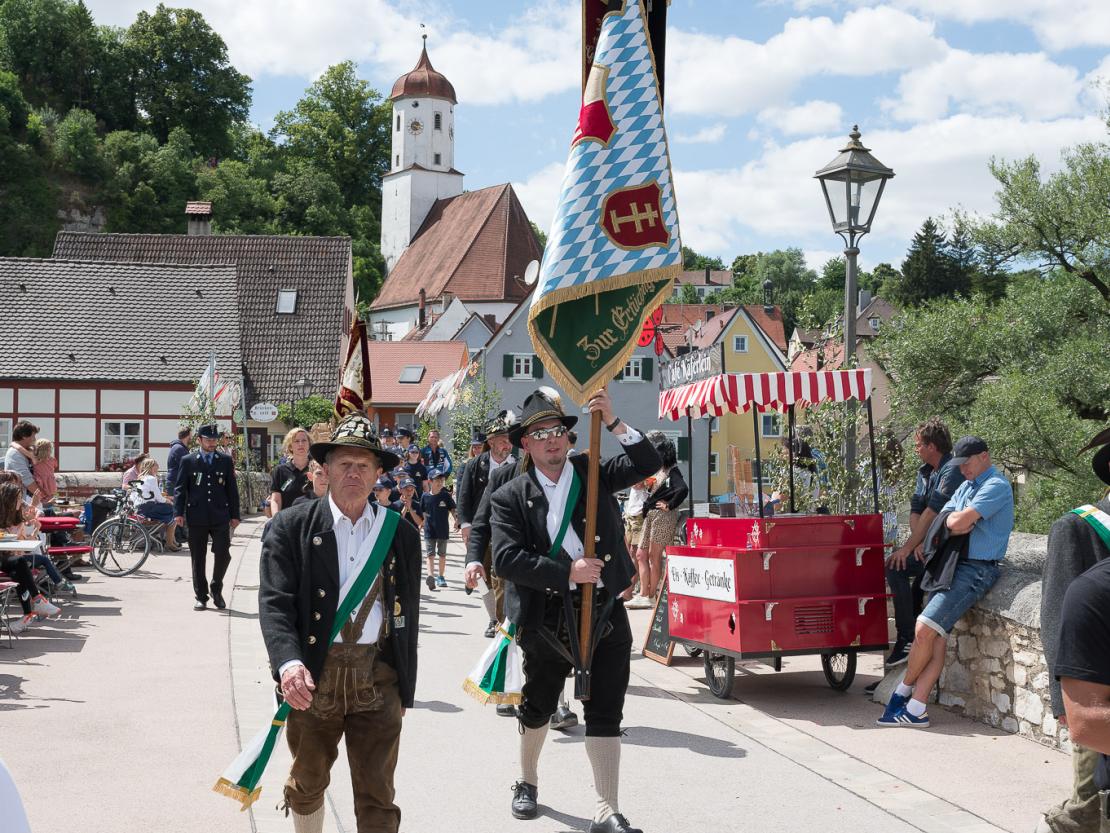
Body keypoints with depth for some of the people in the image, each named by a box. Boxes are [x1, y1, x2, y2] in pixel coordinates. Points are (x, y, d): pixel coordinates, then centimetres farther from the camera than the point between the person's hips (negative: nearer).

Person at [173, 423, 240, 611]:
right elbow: (180, 489, 4)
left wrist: (234, 515, 7)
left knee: (223, 554, -7)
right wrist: (178, 512, -8)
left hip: (220, 516, 1)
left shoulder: (225, 461, 11)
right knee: (198, 559, 4)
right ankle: (201, 597, 14)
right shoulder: (188, 461, 7)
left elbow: (232, 489, 11)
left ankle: (216, 589, 15)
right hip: (197, 518, 0)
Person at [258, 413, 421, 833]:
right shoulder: (291, 527, -3)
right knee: (306, 784, 18)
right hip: (312, 676, -1)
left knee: (377, 798, 3)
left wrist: (405, 687, 12)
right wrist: (289, 663, -28)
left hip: (378, 677, 1)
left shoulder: (401, 534, 5)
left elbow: (408, 613, 10)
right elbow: (275, 603, -12)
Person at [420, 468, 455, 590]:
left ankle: (441, 577, 21)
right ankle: (430, 576, -20)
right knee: (430, 554, -8)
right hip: (429, 530, -1)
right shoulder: (425, 496, -1)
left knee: (442, 554, 11)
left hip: (443, 530, 1)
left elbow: (453, 510, 2)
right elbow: (422, 513, 8)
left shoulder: (446, 496, -2)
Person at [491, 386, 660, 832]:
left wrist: (613, 423, -17)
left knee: (605, 713, -1)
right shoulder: (511, 497, -3)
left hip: (606, 612, 1)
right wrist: (567, 573, -19)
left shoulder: (593, 472, 5)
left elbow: (649, 464, -5)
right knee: (537, 708, 18)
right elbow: (506, 558, -14)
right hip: (547, 617, 0)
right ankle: (527, 782, 43)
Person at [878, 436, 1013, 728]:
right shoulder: (966, 486, 22)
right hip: (952, 564, 8)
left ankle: (903, 690, 4)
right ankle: (915, 709, -3)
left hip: (977, 569, -8)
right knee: (936, 636, -1)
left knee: (925, 628, -15)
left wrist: (955, 519, 4)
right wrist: (960, 521, -9)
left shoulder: (996, 486, -8)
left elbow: (959, 522, -18)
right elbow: (944, 521, 12)